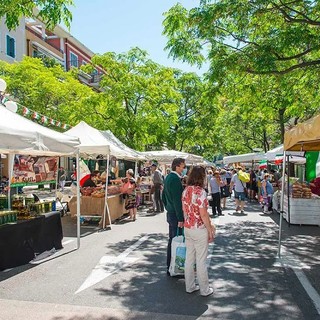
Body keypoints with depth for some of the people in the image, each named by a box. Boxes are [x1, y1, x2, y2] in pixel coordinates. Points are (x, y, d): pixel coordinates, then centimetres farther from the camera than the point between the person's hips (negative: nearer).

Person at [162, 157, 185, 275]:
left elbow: (163, 196, 19)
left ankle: (170, 267, 29)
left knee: (171, 240, 18)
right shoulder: (175, 179, -20)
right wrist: (180, 219, -20)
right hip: (175, 214, -10)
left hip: (170, 213, 10)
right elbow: (177, 200, -22)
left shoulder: (168, 177, 11)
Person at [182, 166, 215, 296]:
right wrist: (210, 230, -10)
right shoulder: (200, 192, -20)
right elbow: (203, 214, -19)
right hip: (200, 230, -7)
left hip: (187, 228, 7)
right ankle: (204, 289, 20)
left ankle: (190, 286, 27)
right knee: (201, 261, 6)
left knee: (189, 258, 15)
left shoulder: (185, 191, 2)